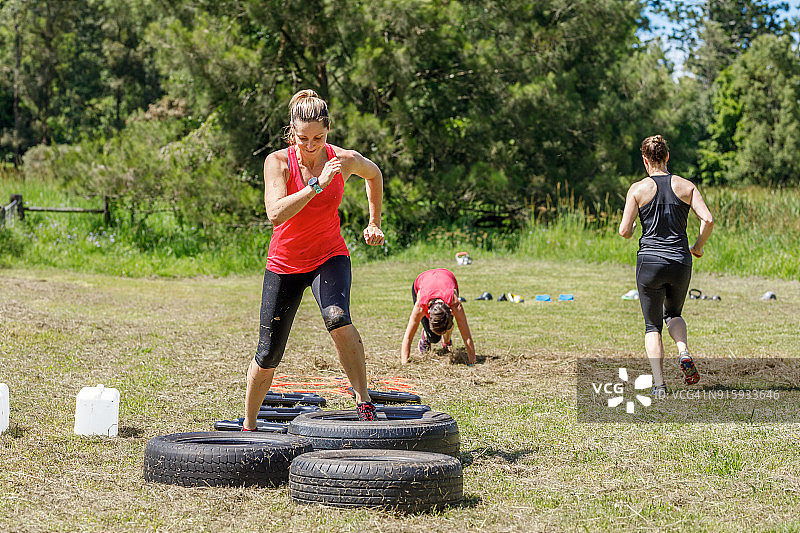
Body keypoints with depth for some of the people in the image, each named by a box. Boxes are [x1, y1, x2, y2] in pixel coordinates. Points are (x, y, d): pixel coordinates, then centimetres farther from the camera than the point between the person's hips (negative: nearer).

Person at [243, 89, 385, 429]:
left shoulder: (345, 160, -11)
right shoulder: (278, 162, -17)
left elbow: (374, 174, 13)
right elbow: (276, 213, -32)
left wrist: (374, 223, 14)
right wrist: (317, 184, -38)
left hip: (330, 257, 0)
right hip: (284, 263, 0)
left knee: (337, 317, -33)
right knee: (268, 356, 4)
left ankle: (364, 401, -22)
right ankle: (249, 425, 25)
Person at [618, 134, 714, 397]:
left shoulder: (638, 189, -3)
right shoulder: (685, 186, 3)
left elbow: (624, 231, -6)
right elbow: (708, 220, -7)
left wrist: (629, 229, 17)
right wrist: (698, 246, 9)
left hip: (650, 262, -2)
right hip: (680, 262, 2)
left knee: (653, 326, 8)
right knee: (674, 314, 26)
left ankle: (659, 383, -5)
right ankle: (684, 353, -2)